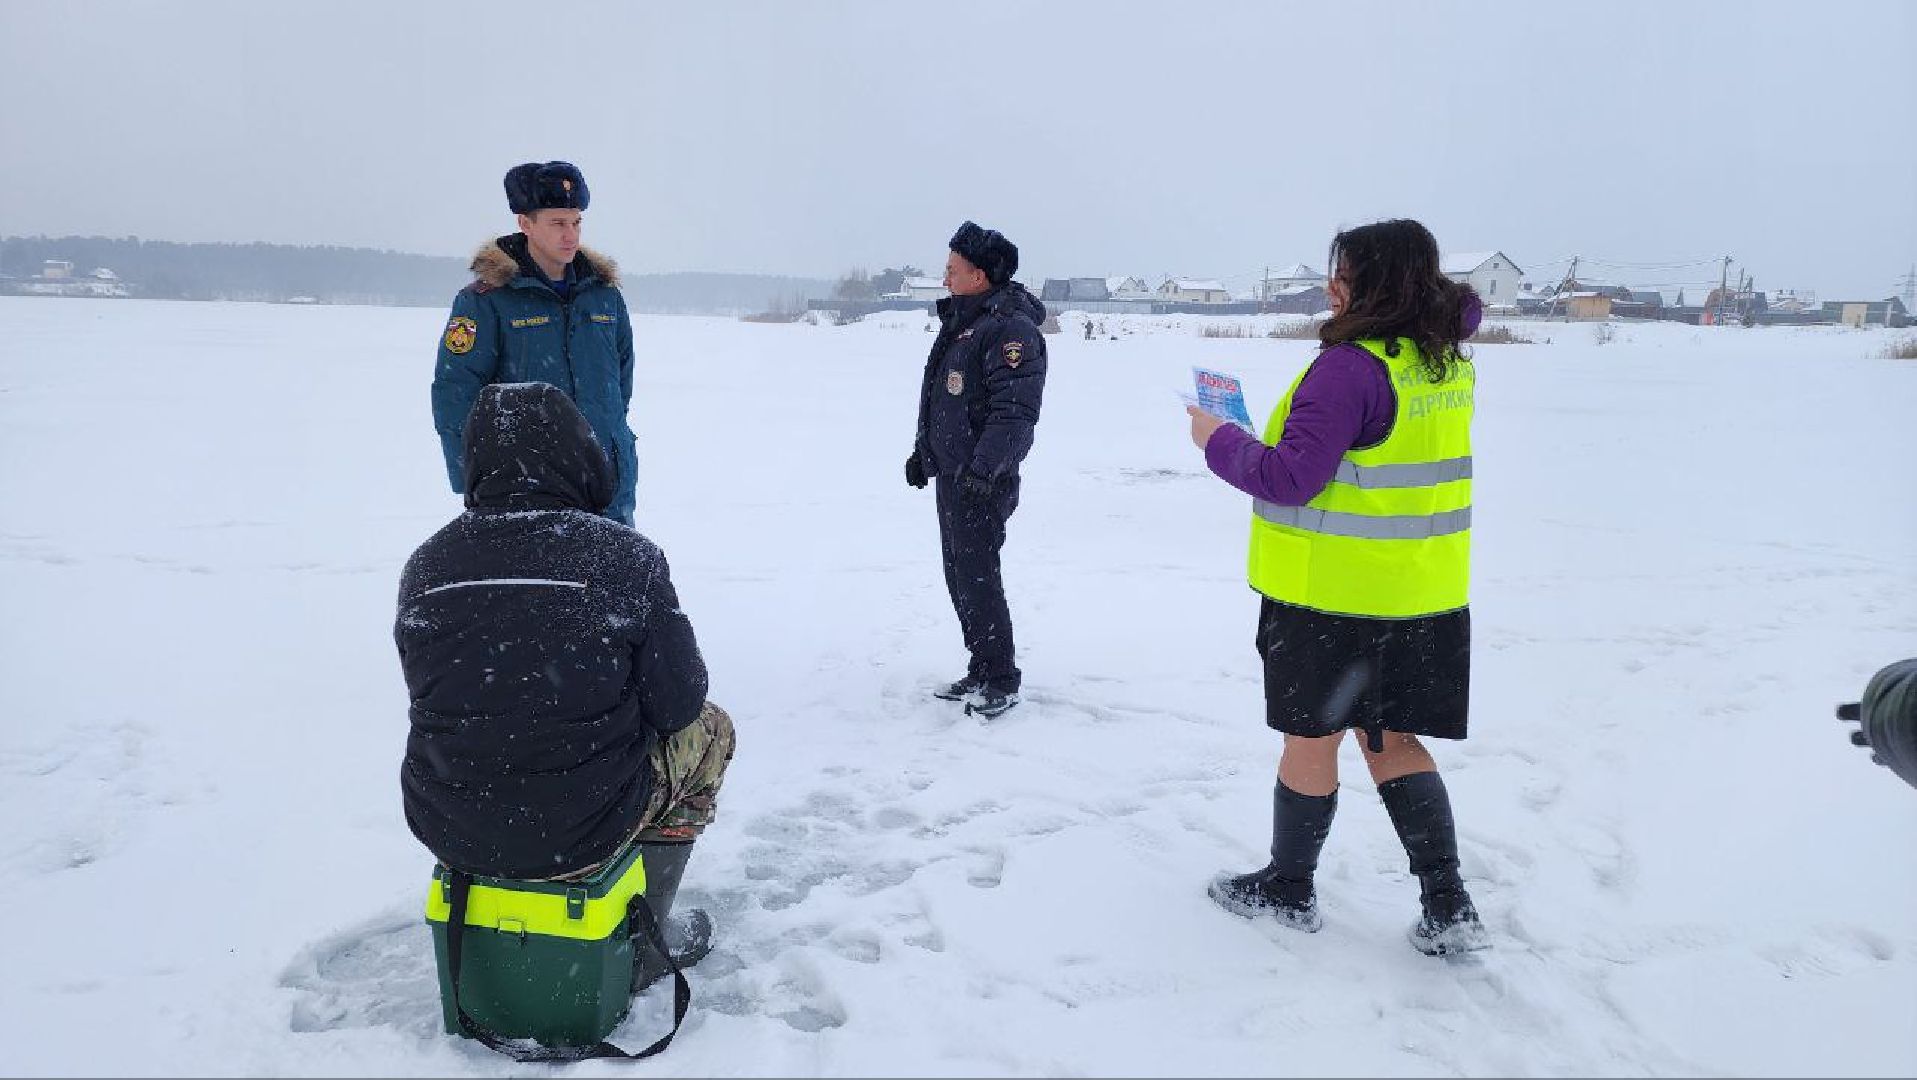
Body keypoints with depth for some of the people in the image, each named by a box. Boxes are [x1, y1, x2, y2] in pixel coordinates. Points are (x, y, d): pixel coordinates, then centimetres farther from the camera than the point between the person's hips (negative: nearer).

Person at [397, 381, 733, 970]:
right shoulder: (623, 556, -15)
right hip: (581, 832, -4)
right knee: (709, 729, 21)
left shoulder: (424, 567, -2)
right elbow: (677, 702, -10)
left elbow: (435, 701, 10)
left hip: (447, 830, 5)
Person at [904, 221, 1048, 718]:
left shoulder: (1011, 328, -16)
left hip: (983, 481, -10)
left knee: (977, 575, -6)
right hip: (951, 475, 10)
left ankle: (1002, 682, 6)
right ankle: (981, 671, 24)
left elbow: (1015, 410, -23)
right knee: (959, 574, 13)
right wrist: (923, 450, 26)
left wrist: (983, 469, -27)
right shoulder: (961, 321, 16)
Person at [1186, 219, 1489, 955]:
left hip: (1334, 594, -8)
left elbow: (1289, 478, -21)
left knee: (1311, 737, 8)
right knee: (1393, 740, 17)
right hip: (1423, 597, 8)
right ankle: (1447, 905, 14)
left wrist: (1218, 440, -8)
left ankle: (1289, 887, 26)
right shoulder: (1448, 363, 8)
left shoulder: (1350, 366, -20)